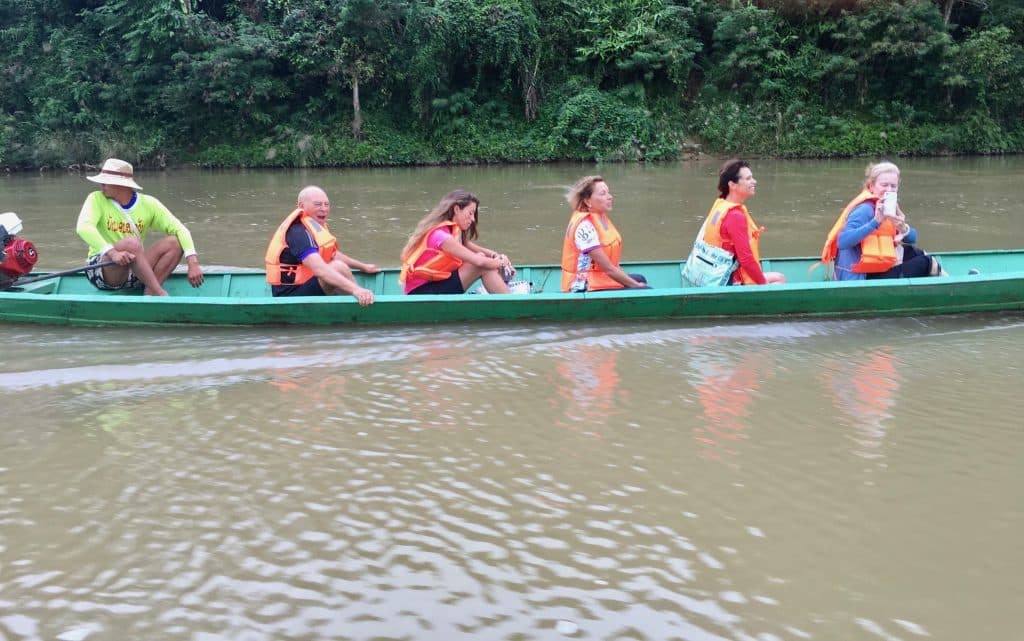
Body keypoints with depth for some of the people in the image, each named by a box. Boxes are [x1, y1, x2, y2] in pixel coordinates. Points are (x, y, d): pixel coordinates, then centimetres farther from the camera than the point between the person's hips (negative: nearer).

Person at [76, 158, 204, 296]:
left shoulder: (148, 203, 1)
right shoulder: (97, 199, -4)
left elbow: (179, 229, -7)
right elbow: (83, 227, -23)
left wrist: (193, 263, -23)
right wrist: (112, 252, -40)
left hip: (134, 275, 4)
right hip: (102, 270, -4)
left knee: (174, 242, -15)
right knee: (131, 242, -32)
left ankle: (149, 292, -23)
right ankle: (159, 294, -32)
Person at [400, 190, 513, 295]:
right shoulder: (440, 235, -21)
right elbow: (479, 261, -24)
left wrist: (497, 256, -12)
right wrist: (501, 263, -7)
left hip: (436, 285, 9)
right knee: (482, 263, -18)